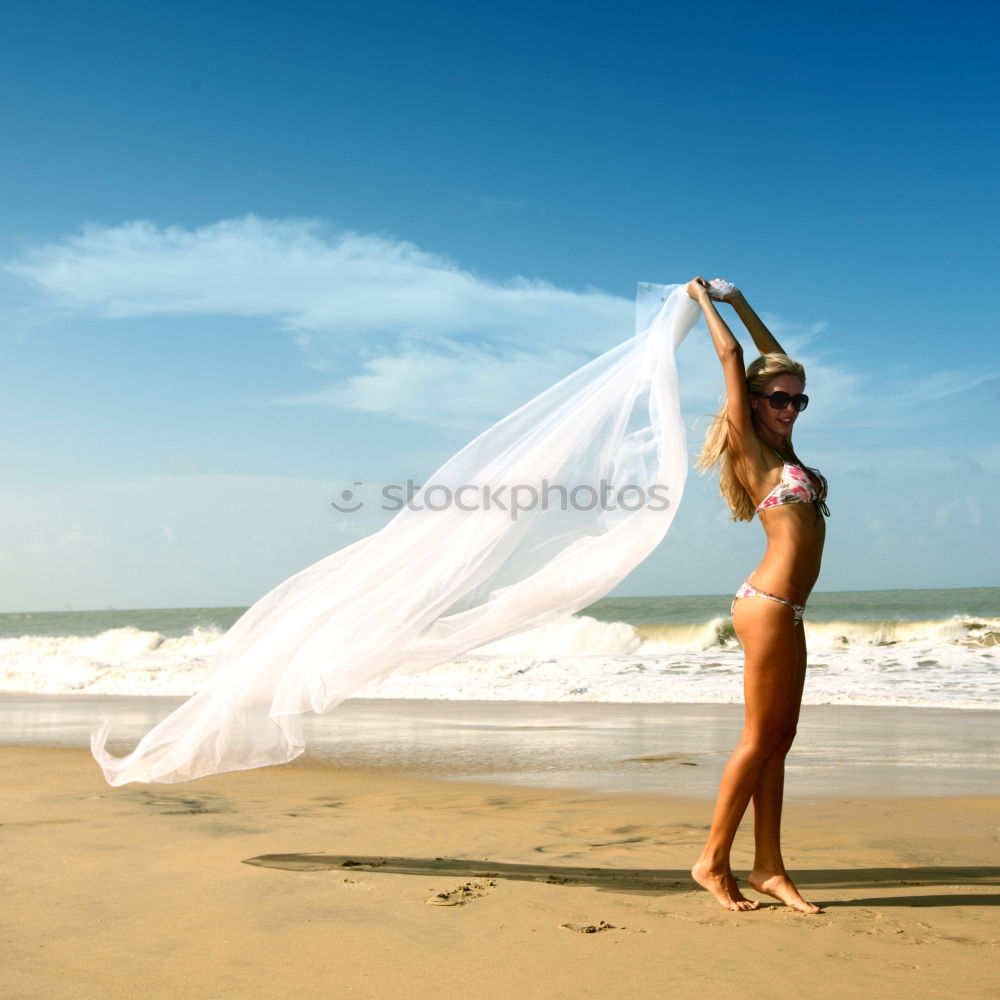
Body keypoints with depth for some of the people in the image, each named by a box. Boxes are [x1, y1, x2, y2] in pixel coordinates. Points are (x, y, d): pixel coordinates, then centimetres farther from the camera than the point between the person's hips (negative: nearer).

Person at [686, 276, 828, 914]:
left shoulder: (780, 449, 17)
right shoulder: (750, 449, -3)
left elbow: (777, 361, 25)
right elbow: (732, 357, -2)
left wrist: (738, 302, 28)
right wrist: (704, 300, 8)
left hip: (786, 611, 9)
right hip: (768, 605, -9)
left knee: (779, 739, 8)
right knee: (761, 738, -4)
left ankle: (769, 868, 14)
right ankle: (714, 861, 6)